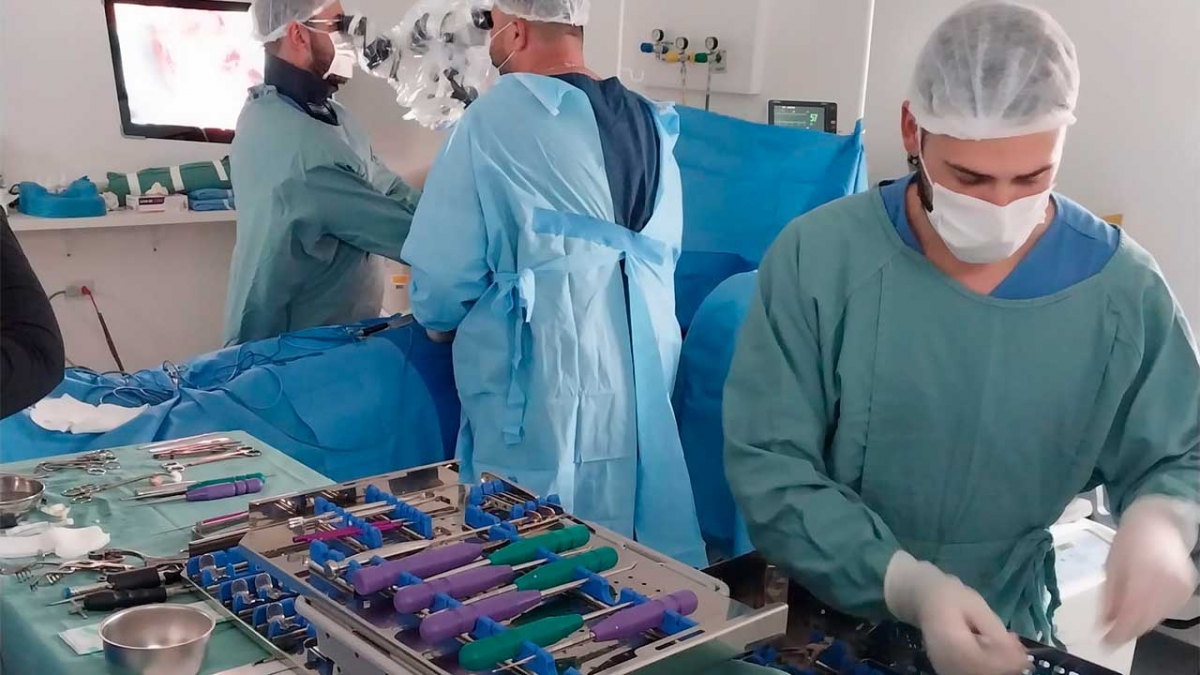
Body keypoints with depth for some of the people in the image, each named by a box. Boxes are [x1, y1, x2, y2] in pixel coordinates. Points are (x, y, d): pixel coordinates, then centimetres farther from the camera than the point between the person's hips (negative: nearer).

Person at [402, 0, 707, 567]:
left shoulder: (498, 115, -9)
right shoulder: (652, 123, 9)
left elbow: (442, 285, -9)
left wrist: (437, 313, 12)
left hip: (544, 398, -6)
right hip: (643, 391, 6)